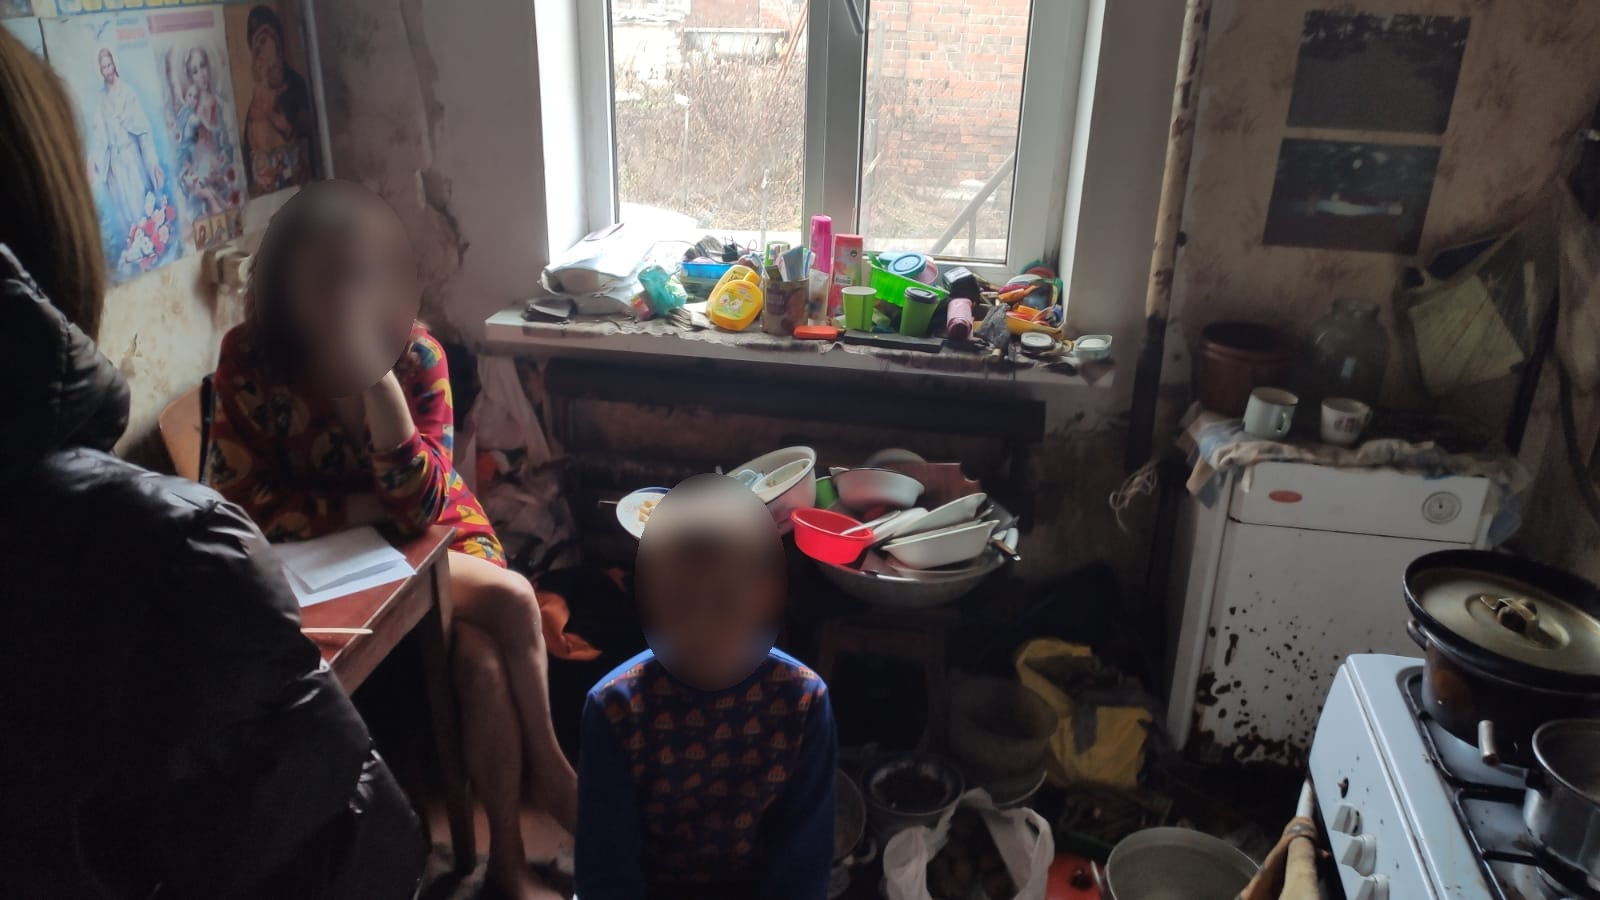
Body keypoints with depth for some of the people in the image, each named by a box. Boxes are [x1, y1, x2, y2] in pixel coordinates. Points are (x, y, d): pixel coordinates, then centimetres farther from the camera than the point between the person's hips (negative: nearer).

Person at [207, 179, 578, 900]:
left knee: (483, 662, -23)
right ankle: (549, 767, -4)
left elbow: (421, 504, -23)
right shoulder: (249, 359, -15)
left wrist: (377, 376, -31)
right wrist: (363, 508, -18)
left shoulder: (418, 355, -13)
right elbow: (241, 502, -14)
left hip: (436, 536, 3)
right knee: (511, 600, -25)